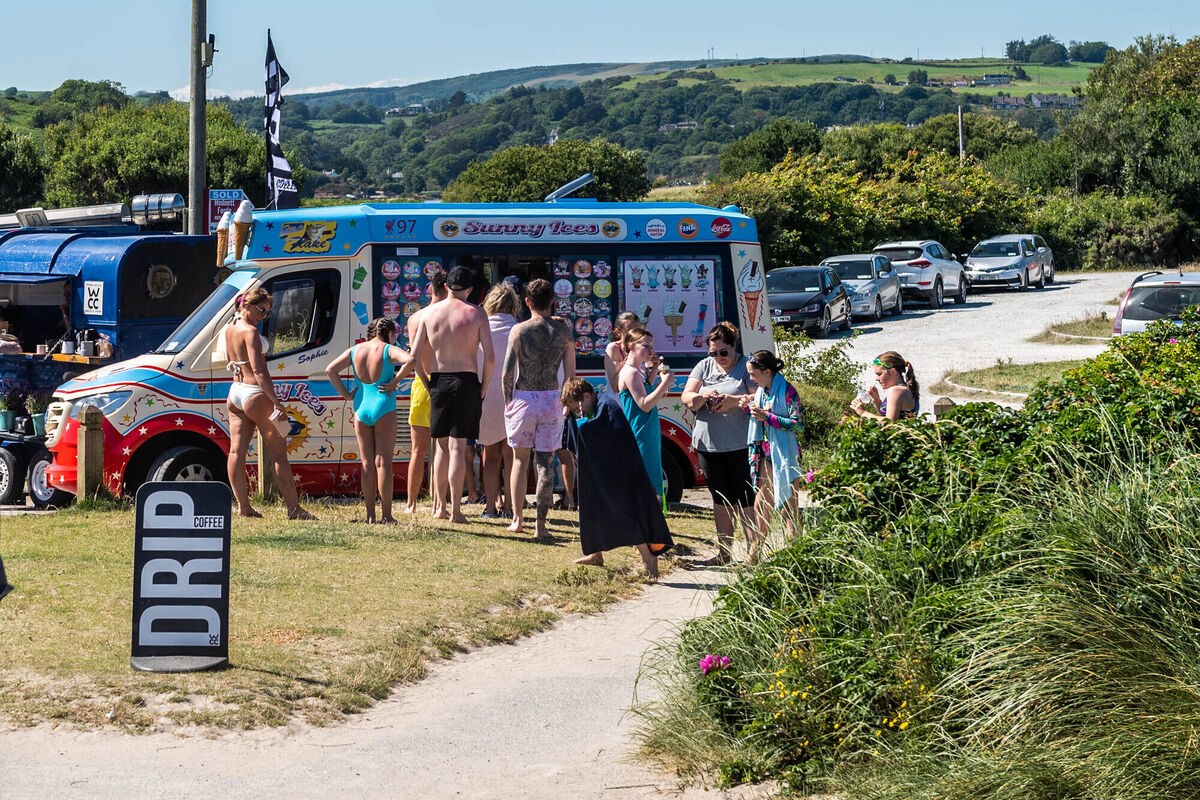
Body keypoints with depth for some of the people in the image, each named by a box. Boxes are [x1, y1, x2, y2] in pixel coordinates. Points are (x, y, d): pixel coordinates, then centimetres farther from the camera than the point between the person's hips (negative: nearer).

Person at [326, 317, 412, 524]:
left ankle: (370, 516, 8)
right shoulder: (389, 350, -5)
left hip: (361, 409, 4)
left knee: (367, 464, 9)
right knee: (383, 462, -1)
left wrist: (345, 395, 4)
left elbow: (330, 370, 3)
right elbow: (410, 360, -24)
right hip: (384, 409, -4)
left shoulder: (355, 351, 8)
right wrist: (395, 381, -13)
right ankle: (386, 516, -1)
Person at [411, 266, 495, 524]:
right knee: (458, 447, -2)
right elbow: (490, 356, -9)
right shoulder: (476, 314, -3)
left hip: (438, 382, 2)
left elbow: (415, 355, 1)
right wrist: (483, 387, 2)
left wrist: (427, 383, 11)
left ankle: (440, 506, 17)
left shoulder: (429, 313, 5)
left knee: (442, 447, 14)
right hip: (466, 381, -2)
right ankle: (455, 509, -3)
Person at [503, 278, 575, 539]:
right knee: (545, 463, 3)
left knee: (520, 459, 14)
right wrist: (566, 405, 14)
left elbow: (507, 371, -7)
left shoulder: (519, 330, -4)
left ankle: (517, 519, 15)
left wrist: (508, 401, 5)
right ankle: (541, 525, 1)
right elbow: (570, 373, 3)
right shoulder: (563, 331, 2)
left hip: (523, 398, -1)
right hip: (551, 400, 1)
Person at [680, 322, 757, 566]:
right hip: (709, 443, 5)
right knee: (721, 498, 11)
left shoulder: (746, 367, -1)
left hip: (740, 444, -5)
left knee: (744, 498, -5)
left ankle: (754, 551, 0)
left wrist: (735, 400, -25)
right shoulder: (704, 367, 11)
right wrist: (702, 396, -16)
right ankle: (724, 552, 19)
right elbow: (686, 398, 5)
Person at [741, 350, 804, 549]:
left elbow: (799, 425, -20)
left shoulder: (787, 391, -15)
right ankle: (756, 551, 22)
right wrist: (748, 407, 2)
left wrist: (767, 417, -22)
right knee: (761, 504, 13)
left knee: (789, 508, -3)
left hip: (785, 456, -8)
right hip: (766, 454, 8)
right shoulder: (761, 391, 9)